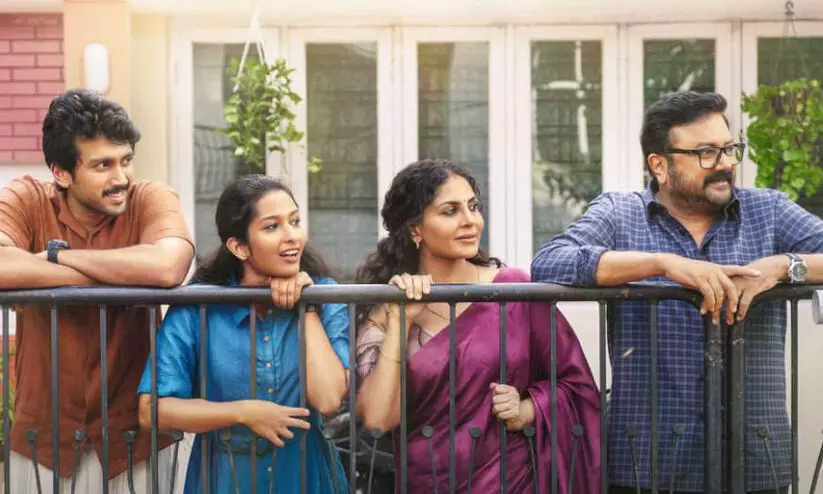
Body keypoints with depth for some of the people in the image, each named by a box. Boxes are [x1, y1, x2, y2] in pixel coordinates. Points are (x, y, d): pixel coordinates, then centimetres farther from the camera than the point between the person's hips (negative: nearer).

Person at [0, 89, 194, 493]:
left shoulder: (150, 200, -8)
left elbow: (168, 267, -29)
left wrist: (57, 254, -19)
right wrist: (117, 273, -23)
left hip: (134, 432, 0)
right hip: (42, 434, 0)